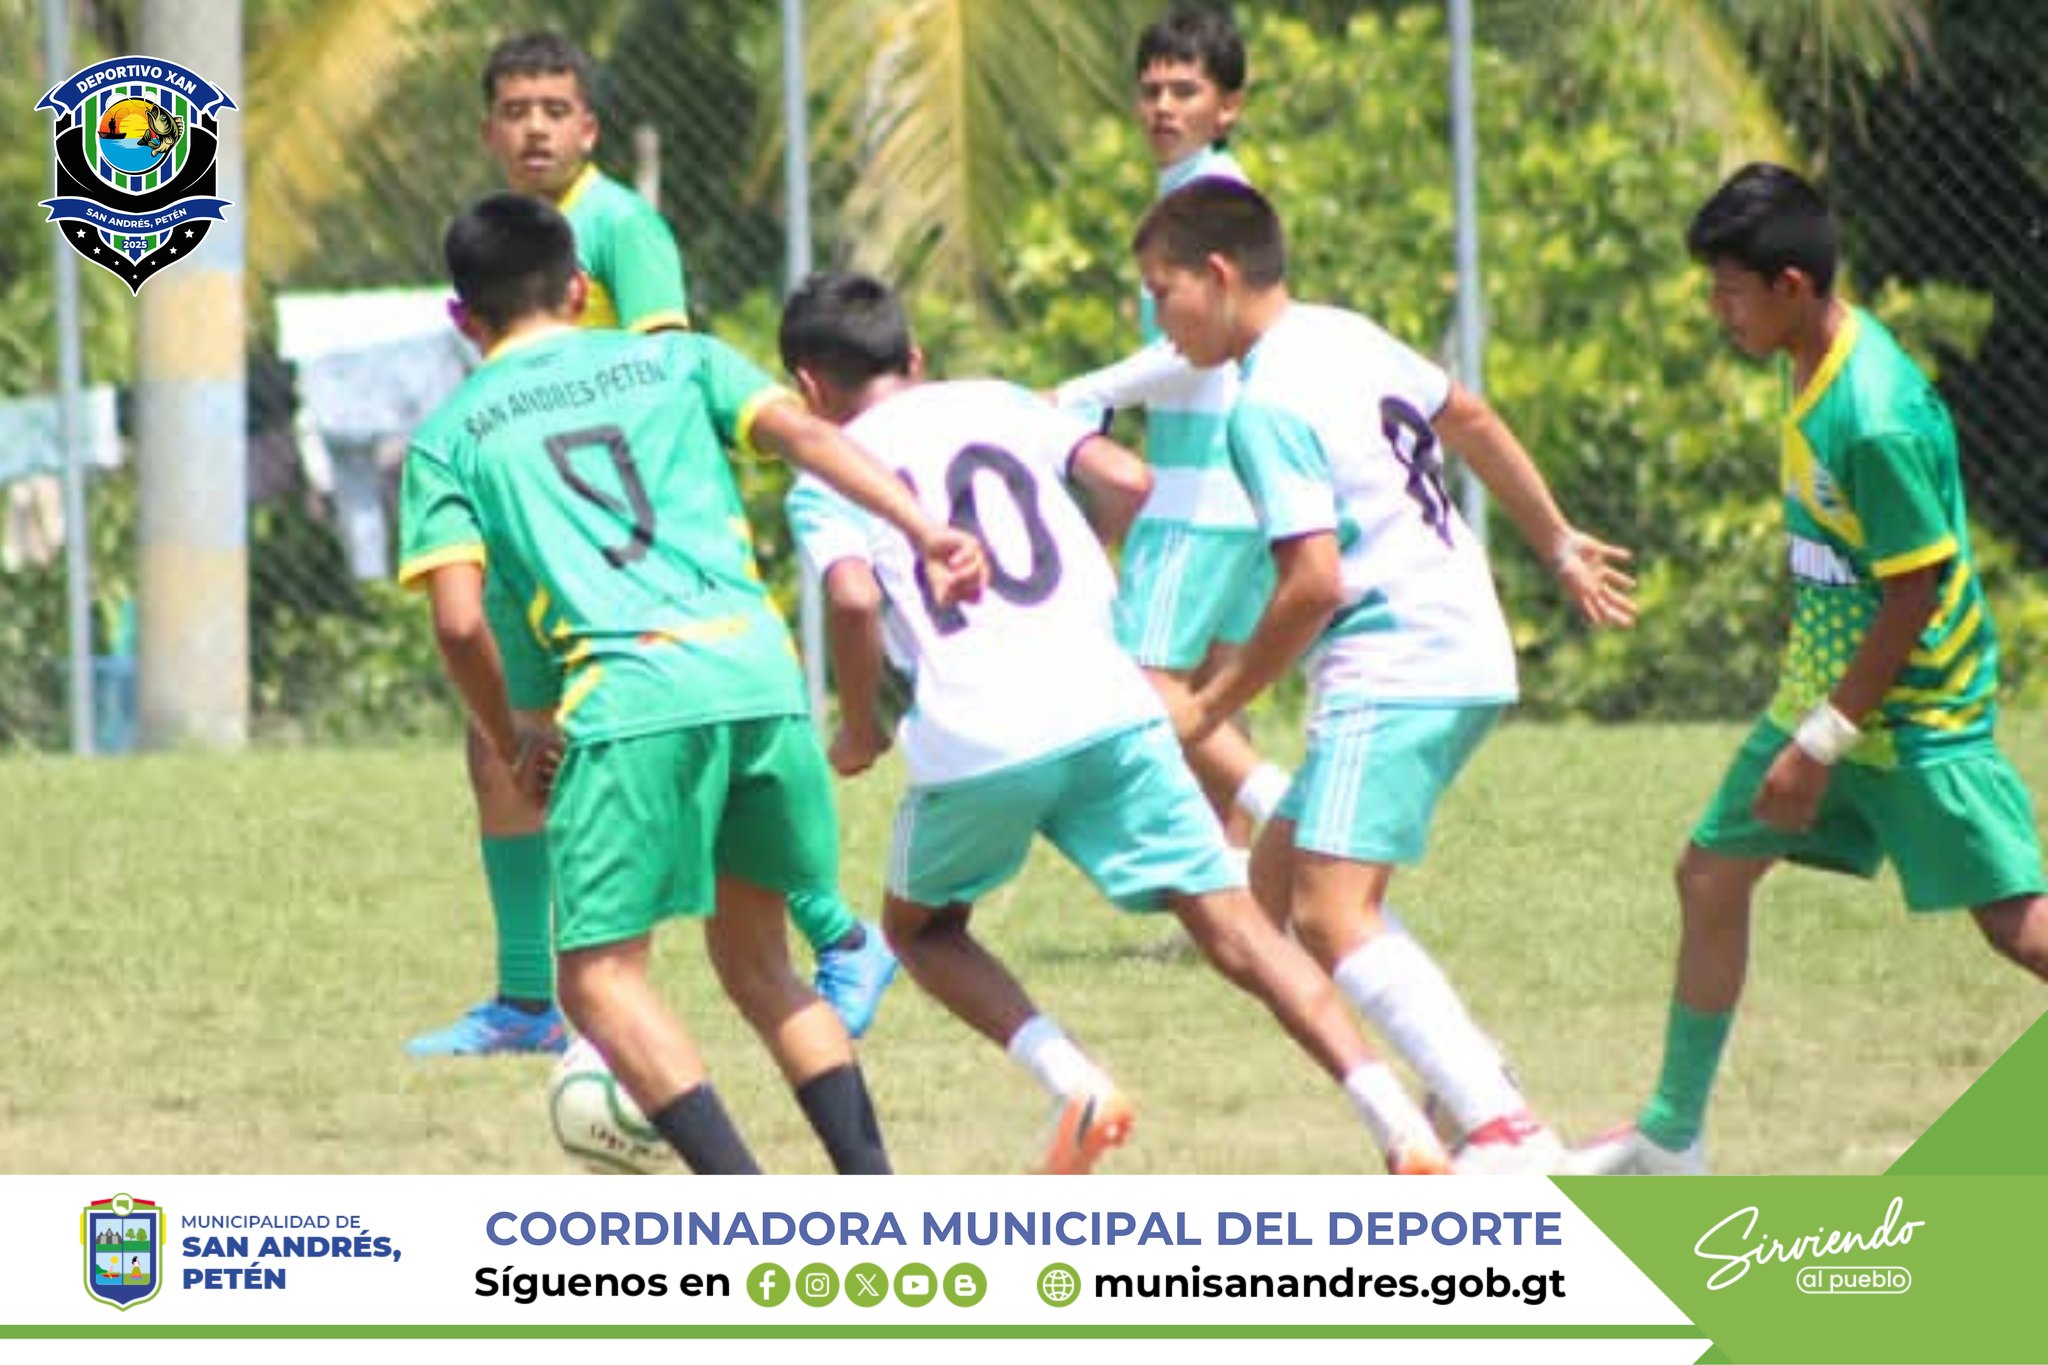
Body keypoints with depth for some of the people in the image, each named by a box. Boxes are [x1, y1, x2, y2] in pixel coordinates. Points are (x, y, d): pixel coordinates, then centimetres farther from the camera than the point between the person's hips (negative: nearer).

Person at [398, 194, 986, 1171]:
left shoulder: (449, 436, 15)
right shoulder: (675, 360, 22)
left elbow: (459, 620, 4)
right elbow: (801, 433, 6)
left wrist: (510, 744, 19)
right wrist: (927, 534, -3)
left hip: (628, 695, -4)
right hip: (762, 673, 4)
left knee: (600, 978, 2)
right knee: (754, 958, 19)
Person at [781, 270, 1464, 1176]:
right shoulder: (998, 405, 20)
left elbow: (854, 600, -10)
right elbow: (1128, 483, 6)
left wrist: (859, 731, 6)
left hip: (972, 741, -2)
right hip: (1107, 713, 3)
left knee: (922, 930, 24)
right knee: (1235, 929, 3)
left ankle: (1072, 1082, -1)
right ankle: (1404, 1130, -13)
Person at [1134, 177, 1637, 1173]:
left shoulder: (1268, 405, -15)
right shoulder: (1345, 336, 13)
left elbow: (1314, 581, -21)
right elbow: (1469, 421, 27)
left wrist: (1213, 707, -10)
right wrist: (1561, 547, 39)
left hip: (1394, 673, -10)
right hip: (1464, 652, 10)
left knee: (1331, 915, -19)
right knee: (1276, 878, 15)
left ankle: (1506, 1132, -29)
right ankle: (1475, 1081, 10)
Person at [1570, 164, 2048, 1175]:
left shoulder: (1879, 423, -27)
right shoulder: (1812, 358, 1)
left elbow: (1912, 599, -23)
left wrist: (1823, 743, -19)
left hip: (1918, 709, -9)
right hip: (1825, 685, 9)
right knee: (1710, 877, 12)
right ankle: (1672, 1136, 23)